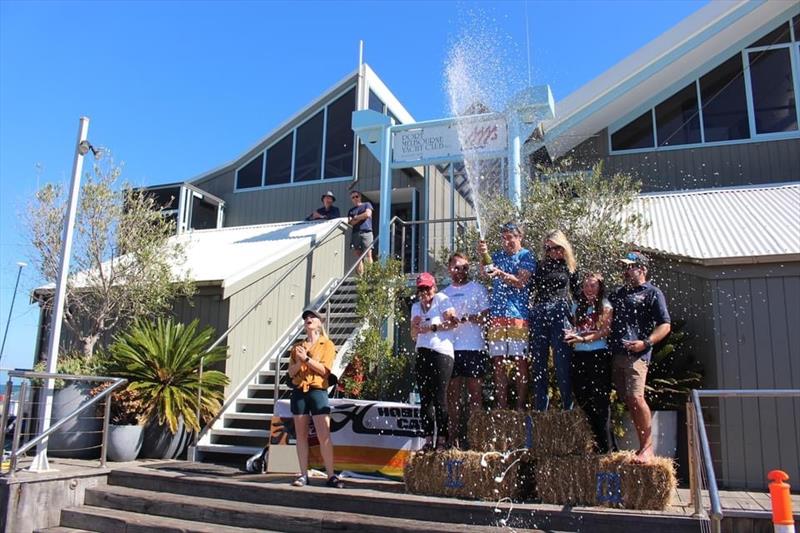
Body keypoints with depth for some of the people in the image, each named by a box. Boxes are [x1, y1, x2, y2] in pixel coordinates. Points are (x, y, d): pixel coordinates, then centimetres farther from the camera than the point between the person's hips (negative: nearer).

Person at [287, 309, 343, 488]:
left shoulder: (327, 345, 5)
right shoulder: (297, 347, 16)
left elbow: (324, 369, -7)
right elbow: (291, 372, 10)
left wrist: (306, 358, -13)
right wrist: (299, 361, -9)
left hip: (317, 391, -4)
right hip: (299, 392, 4)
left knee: (324, 436, -7)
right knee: (301, 435, 4)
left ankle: (331, 475, -3)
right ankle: (303, 474, 9)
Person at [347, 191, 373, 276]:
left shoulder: (366, 205, 17)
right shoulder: (351, 210, 23)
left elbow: (368, 214, -2)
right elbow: (350, 223, 10)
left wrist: (356, 217, 6)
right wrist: (361, 218, 0)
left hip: (366, 232, -3)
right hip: (355, 233, 3)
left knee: (368, 255, -13)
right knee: (357, 256, -6)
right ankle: (360, 276, -9)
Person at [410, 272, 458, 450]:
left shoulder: (441, 299, 5)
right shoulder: (416, 307, 23)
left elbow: (453, 323, -6)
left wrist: (432, 328, -8)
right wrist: (415, 327, -1)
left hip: (441, 352, -6)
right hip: (422, 353, 7)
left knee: (439, 397, -8)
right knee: (425, 398, 5)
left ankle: (442, 439, -4)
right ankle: (429, 439, 10)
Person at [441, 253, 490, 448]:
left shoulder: (478, 289, 8)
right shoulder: (444, 293, 19)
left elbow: (485, 317, -2)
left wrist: (462, 317, -13)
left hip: (474, 347, -3)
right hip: (451, 348, 3)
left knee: (475, 392, -4)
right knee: (453, 393, 1)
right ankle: (454, 435, 4)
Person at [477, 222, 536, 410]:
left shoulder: (526, 256, 4)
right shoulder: (497, 256, 17)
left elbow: (521, 283, -7)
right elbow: (484, 273, 2)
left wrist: (500, 273, -22)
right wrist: (482, 257, -16)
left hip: (518, 314, -4)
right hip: (497, 314, 4)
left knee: (520, 360, -4)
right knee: (498, 361, 3)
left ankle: (521, 406, 1)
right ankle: (501, 406, 8)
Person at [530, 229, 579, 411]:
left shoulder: (570, 267, 13)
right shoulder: (541, 267, 17)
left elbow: (576, 292, 14)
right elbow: (533, 289, 17)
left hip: (560, 314, -2)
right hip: (539, 313, 2)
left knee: (562, 363, -6)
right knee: (538, 363, 2)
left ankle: (568, 407, 2)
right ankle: (540, 408, 8)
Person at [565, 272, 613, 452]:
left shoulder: (605, 306, 3)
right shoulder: (577, 305, 17)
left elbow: (605, 331, -8)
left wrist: (584, 339, -20)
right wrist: (571, 335, -7)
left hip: (599, 355, -5)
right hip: (579, 356, 5)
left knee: (599, 400, -7)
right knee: (582, 398, 4)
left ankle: (603, 445, -2)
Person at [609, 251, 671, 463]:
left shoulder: (652, 293, 5)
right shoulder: (618, 293, 24)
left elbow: (665, 325, -1)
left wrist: (645, 343, -15)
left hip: (636, 355, -6)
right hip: (615, 354, 6)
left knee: (636, 398, -17)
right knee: (628, 401, 6)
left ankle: (648, 446, -4)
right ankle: (643, 444, 16)